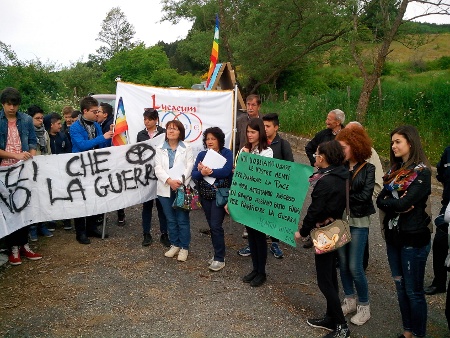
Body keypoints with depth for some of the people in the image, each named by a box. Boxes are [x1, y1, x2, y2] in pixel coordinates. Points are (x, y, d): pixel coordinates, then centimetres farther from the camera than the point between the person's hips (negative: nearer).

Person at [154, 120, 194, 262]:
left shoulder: (187, 148, 4)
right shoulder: (160, 149, 9)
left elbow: (189, 167, -4)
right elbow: (158, 169, -1)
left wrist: (180, 181, -19)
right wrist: (169, 181, -18)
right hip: (166, 189, 3)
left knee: (182, 219, 0)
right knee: (170, 219, 11)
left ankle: (184, 247, 11)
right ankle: (175, 245, 24)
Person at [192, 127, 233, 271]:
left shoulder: (227, 153, -5)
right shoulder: (201, 155, 7)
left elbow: (226, 171, -21)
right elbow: (194, 174, -4)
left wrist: (209, 171, -29)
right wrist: (201, 173, -25)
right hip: (205, 195, 5)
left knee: (216, 226, -8)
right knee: (212, 225, 12)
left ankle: (219, 258, 3)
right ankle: (218, 253, 25)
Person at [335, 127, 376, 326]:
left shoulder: (368, 169, -6)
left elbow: (364, 196, -15)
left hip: (359, 222, -4)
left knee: (355, 267, -3)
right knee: (343, 263, 11)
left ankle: (364, 306, 17)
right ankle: (350, 301, 30)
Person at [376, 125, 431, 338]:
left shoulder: (421, 172, -13)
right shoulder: (395, 170, 9)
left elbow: (403, 203, -23)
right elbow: (380, 200, 1)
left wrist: (388, 203, -6)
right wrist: (399, 206, -15)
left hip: (413, 238, -7)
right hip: (393, 235, 7)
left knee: (413, 291, 4)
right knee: (400, 286, 16)